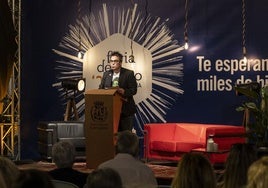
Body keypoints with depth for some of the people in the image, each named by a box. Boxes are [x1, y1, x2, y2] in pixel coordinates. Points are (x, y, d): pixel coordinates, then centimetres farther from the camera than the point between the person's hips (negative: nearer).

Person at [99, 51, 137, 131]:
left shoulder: (129, 73, -2)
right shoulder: (106, 74, 12)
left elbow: (133, 90, -8)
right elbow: (100, 89, 12)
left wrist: (121, 91, -24)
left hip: (126, 110, -3)